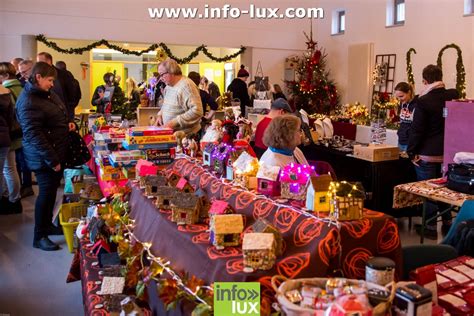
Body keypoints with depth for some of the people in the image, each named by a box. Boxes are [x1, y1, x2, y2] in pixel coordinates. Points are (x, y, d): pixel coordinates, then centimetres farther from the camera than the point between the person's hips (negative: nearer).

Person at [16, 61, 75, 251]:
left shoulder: (47, 93, 9)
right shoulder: (29, 102, -21)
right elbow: (33, 135, -26)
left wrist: (67, 124, 6)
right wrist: (52, 160, -25)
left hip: (57, 152, 9)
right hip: (45, 157, -9)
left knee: (52, 191, 19)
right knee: (47, 193, 0)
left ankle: (48, 224, 35)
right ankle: (39, 237, 14)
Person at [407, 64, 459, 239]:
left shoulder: (423, 101, -16)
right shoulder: (453, 95, -2)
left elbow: (416, 130, -14)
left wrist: (412, 152, -6)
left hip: (427, 154, -5)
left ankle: (430, 227, 12)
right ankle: (448, 223, 29)